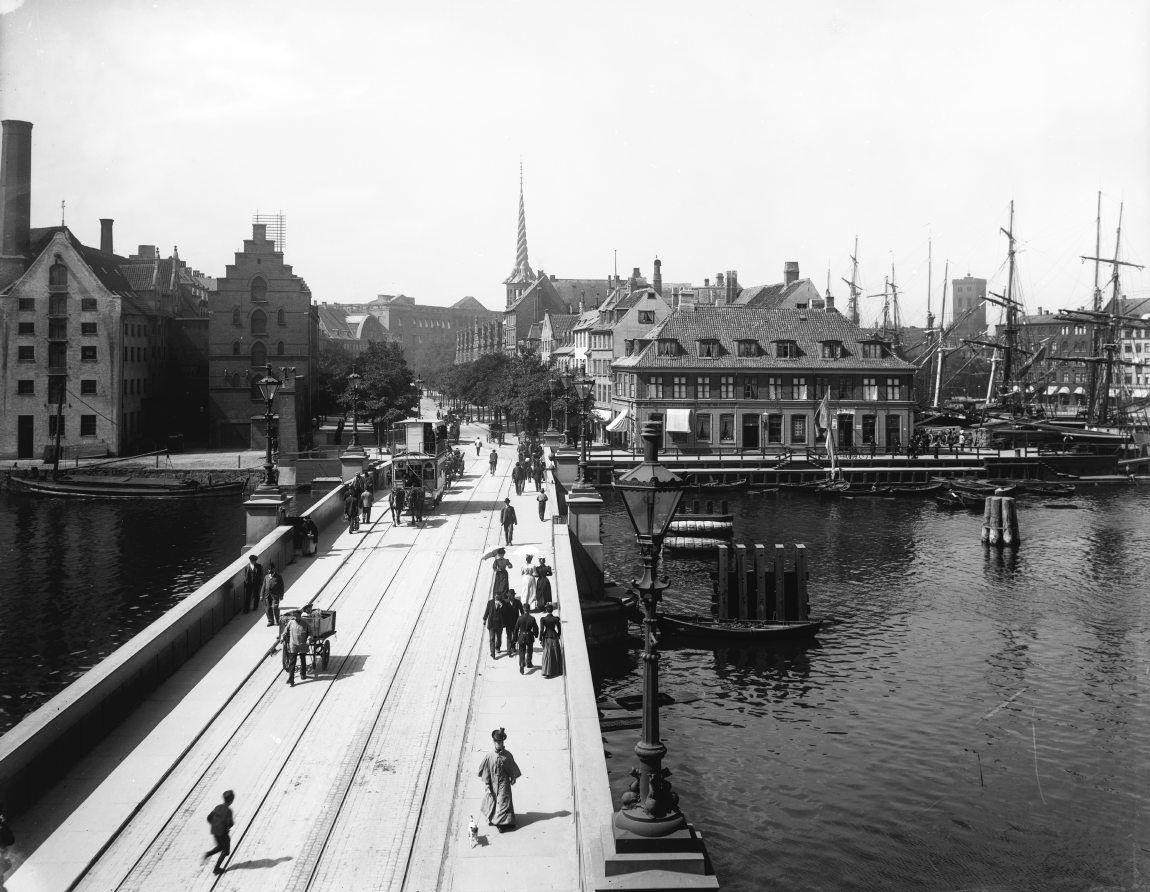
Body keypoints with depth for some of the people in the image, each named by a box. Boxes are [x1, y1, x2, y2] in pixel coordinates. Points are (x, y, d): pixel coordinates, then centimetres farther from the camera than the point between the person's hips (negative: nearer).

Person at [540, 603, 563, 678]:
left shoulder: (543, 619, -10)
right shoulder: (556, 619, -6)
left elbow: (541, 630, -11)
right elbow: (559, 629, 1)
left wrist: (540, 639, -1)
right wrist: (558, 636, 17)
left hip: (547, 638, -1)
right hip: (554, 637, 1)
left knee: (547, 655, 2)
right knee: (556, 654, 14)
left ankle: (547, 672, -3)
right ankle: (558, 670, 23)